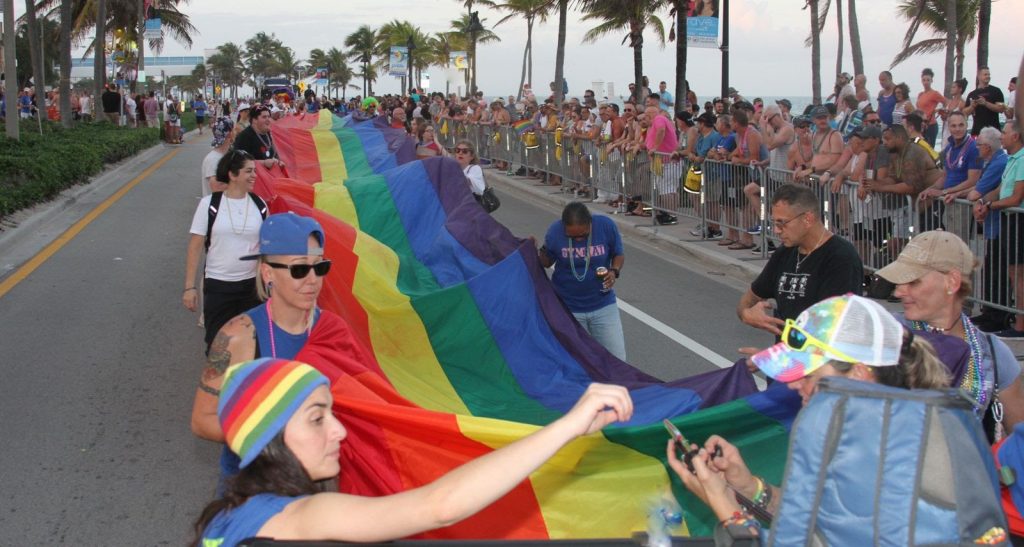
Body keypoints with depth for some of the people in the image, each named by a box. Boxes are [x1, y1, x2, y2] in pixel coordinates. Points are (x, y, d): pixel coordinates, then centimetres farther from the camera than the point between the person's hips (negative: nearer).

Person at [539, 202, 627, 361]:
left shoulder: (606, 226, -14)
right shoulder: (555, 232, -13)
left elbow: (619, 254, 2)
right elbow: (547, 262, 3)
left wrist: (614, 271, -18)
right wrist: (538, 251, -18)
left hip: (603, 305, 0)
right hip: (567, 309, 0)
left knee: (616, 359, 0)